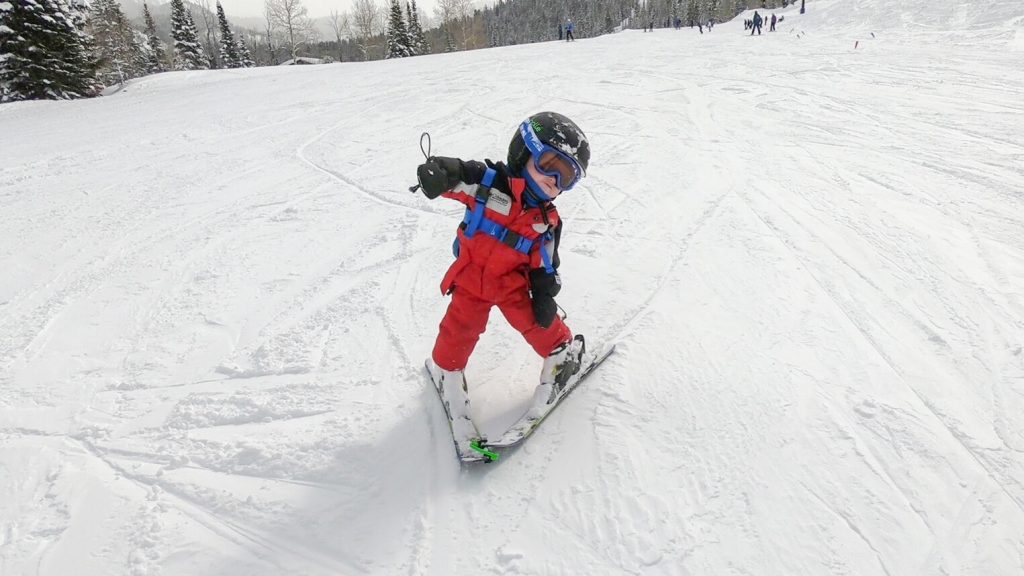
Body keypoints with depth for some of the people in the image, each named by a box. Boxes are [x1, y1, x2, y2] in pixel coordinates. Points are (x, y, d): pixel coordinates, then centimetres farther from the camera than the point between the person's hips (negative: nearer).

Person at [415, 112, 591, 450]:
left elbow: (544, 265, 3)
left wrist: (545, 296, -3)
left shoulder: (547, 221, -5)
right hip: (471, 280, -2)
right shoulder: (490, 182, -17)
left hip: (513, 284, 2)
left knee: (538, 324, 2)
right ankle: (446, 370, 30)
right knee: (458, 332, 2)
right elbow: (457, 174, -25)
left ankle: (564, 351, 32)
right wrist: (437, 173, -48)